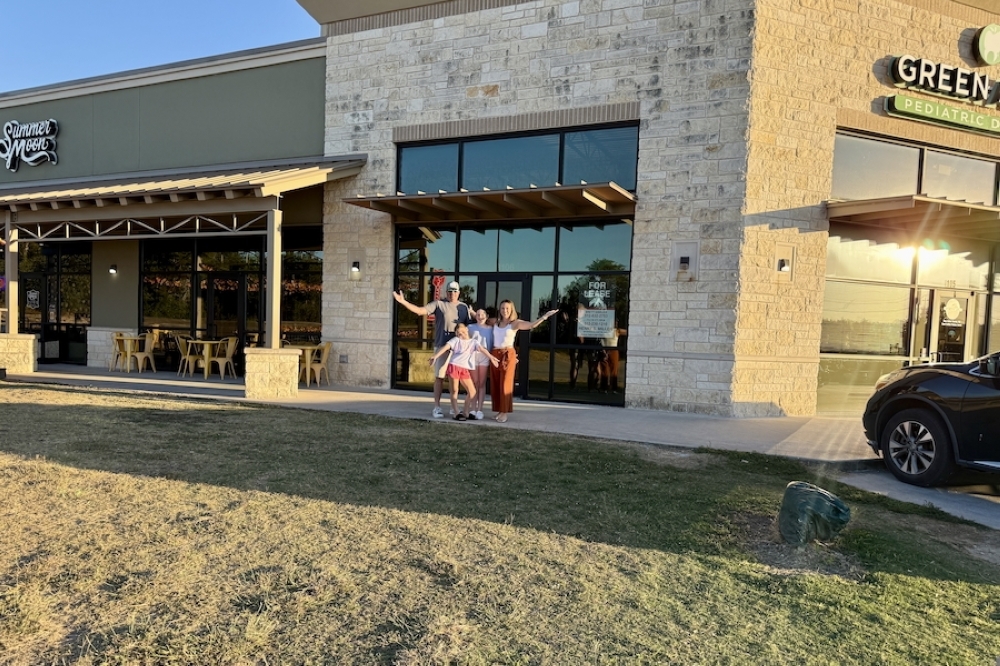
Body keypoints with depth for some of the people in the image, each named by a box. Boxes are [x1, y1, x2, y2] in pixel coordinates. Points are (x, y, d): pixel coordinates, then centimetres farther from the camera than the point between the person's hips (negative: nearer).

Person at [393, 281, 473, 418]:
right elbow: (420, 311, -9)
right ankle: (437, 407, 7)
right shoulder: (438, 304, -1)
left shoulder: (464, 307, 9)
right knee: (439, 377, 0)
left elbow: (469, 325, 12)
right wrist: (403, 301, -18)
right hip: (442, 346, -3)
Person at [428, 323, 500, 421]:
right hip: (454, 366, -3)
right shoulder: (455, 340, 9)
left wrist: (490, 357, -22)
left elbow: (482, 349, -6)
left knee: (472, 391, 3)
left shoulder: (474, 341, 14)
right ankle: (456, 413, 3)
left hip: (465, 369, 3)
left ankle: (465, 412, 14)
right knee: (454, 391, 0)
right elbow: (446, 347, -5)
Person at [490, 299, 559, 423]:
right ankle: (499, 410, 15)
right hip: (495, 354, 4)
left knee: (505, 384, -5)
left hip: (508, 355, -4)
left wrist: (545, 315, -20)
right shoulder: (495, 323, 11)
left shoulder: (515, 323, -2)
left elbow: (532, 325, -14)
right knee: (495, 384, 5)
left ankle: (504, 412, -1)